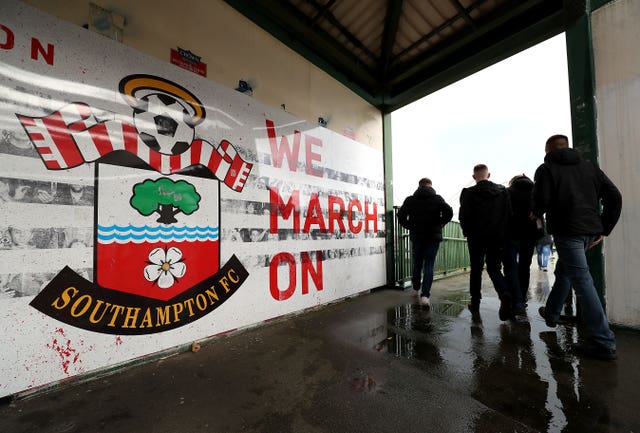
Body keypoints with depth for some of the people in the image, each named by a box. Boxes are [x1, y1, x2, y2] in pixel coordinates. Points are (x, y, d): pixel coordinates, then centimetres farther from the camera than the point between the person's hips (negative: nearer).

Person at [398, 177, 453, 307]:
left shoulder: (410, 199, 1)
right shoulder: (437, 199, 0)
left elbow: (401, 216, -8)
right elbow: (449, 212, -12)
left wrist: (410, 226, 5)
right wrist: (440, 224, 2)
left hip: (416, 236, 1)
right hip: (433, 236, -1)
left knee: (417, 264, 17)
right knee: (429, 266, 2)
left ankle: (417, 288, 34)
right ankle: (425, 295, -8)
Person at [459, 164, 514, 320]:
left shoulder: (468, 193, -9)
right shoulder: (503, 191, 3)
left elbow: (463, 217, -11)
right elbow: (509, 214, 2)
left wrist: (468, 233, 6)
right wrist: (503, 233, 12)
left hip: (476, 238, -2)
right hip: (497, 237, 3)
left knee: (476, 270, 11)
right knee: (494, 269, 13)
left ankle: (475, 303, 18)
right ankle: (505, 294, -13)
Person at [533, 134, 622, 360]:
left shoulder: (546, 169, -3)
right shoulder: (589, 166, 15)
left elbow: (542, 200, -16)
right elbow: (615, 196, 10)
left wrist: (536, 213, 6)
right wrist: (604, 229, 12)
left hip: (566, 230, -7)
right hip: (590, 230, 7)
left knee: (581, 280, -5)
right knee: (563, 271, 21)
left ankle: (603, 341, -2)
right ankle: (551, 314, 36)